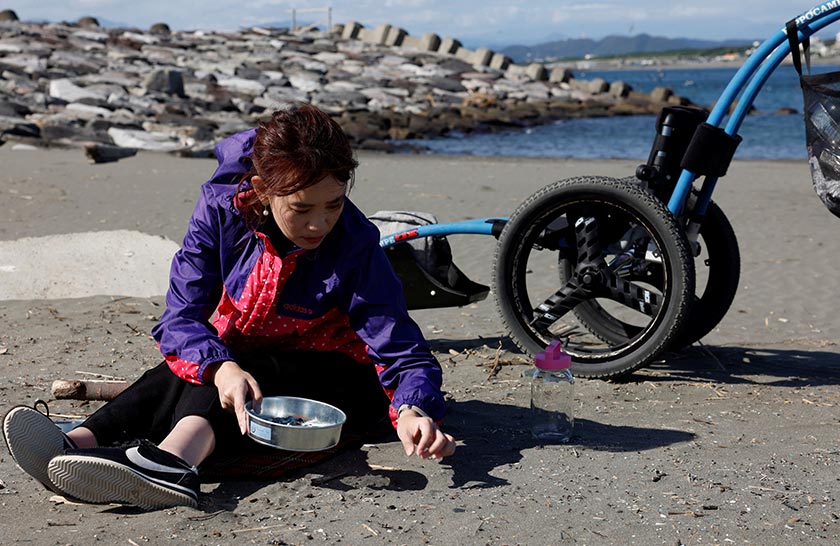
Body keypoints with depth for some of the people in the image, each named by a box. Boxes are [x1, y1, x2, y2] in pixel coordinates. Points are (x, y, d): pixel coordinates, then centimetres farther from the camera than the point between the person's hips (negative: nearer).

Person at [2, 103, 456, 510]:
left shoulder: (355, 245, -21)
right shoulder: (221, 209, -16)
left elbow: (397, 343, -23)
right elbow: (182, 316, -21)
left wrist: (412, 410, -44)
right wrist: (222, 368, -43)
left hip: (333, 377, -2)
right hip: (241, 358, 3)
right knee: (189, 368, -30)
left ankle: (169, 458, -63)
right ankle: (79, 444, -54)